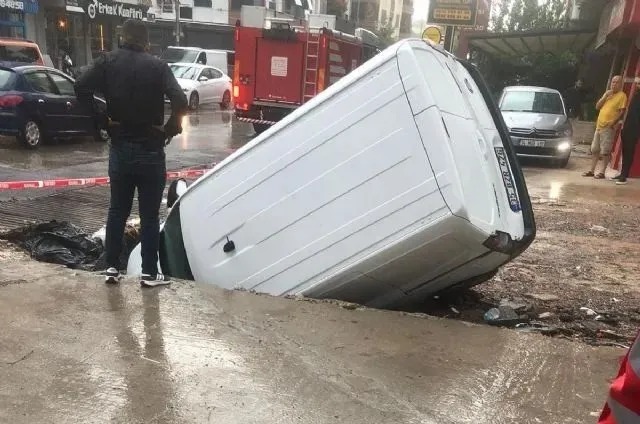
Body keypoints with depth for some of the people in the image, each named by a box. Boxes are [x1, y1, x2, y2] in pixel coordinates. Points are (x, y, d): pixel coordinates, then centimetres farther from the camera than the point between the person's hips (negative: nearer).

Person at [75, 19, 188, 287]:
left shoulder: (108, 62, 2)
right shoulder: (157, 66, -5)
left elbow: (81, 88, -12)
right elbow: (180, 101, -19)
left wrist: (100, 120, -2)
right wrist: (171, 128, -6)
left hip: (120, 147, 3)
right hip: (150, 149, -2)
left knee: (117, 209, 15)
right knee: (150, 214, 4)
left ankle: (112, 267, 20)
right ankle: (149, 273, 11)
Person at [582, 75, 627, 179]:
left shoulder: (622, 95, -5)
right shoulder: (608, 93, 18)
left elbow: (622, 112, -11)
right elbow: (597, 107, 12)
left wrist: (613, 123, -21)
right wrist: (605, 96, -1)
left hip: (608, 127, -7)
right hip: (599, 125, 7)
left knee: (605, 151, -7)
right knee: (594, 150, 9)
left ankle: (602, 172, -3)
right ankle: (592, 171, 16)